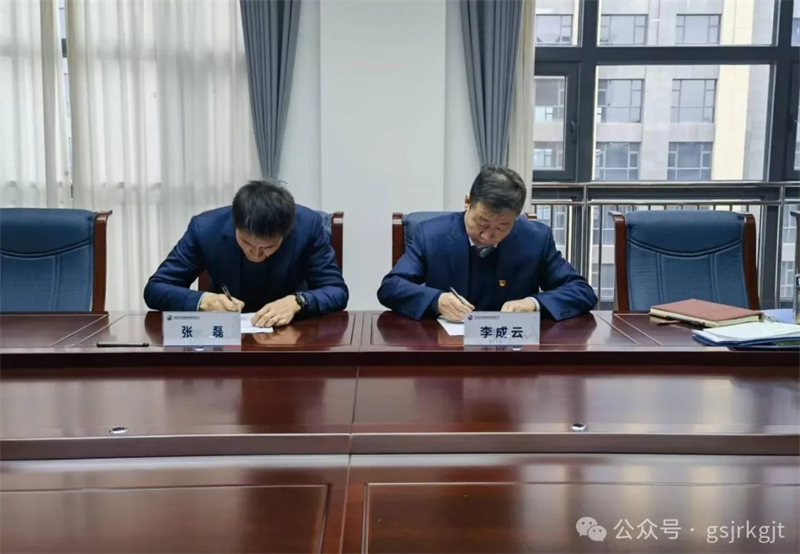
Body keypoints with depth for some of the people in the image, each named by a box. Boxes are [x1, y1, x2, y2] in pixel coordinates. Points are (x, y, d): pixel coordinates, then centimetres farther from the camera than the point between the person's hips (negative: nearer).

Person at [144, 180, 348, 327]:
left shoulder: (309, 225, -18)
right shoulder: (205, 228, -17)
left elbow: (338, 291, -13)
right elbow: (155, 289, -10)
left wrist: (296, 302, -31)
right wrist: (203, 300, -27)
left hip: (289, 330, 0)